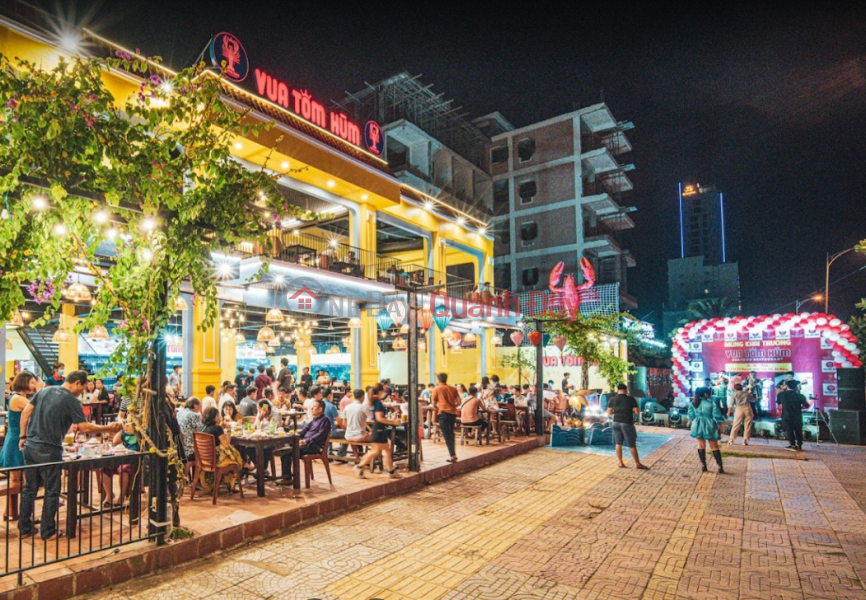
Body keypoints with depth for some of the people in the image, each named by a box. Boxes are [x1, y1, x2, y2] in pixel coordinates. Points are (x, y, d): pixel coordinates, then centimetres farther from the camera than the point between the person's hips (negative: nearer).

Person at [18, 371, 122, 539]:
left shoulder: (45, 390, 5)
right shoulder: (72, 400, -13)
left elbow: (25, 413, 7)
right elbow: (85, 427, -14)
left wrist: (23, 437, 14)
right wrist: (108, 429, -5)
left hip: (30, 447, 7)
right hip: (49, 451, -7)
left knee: (29, 488, 18)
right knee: (51, 492, 6)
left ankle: (25, 527, 26)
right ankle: (48, 531, 15)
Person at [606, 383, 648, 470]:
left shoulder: (612, 399, 0)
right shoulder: (631, 399, -9)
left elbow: (609, 412, 5)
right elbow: (637, 412, -10)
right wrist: (630, 410, 9)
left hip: (616, 423, 3)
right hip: (627, 423, -3)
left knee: (618, 443, 11)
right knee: (632, 445, 6)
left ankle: (621, 463, 14)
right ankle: (638, 464, 16)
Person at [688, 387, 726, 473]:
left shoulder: (693, 403, 0)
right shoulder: (712, 403, -12)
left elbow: (691, 416, 5)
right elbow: (717, 416, -11)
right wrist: (719, 426, -1)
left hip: (698, 426, 2)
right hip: (710, 426, -2)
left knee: (701, 446, 11)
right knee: (714, 447, 9)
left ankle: (703, 465, 12)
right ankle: (720, 467, 10)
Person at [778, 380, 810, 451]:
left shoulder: (781, 395, -7)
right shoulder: (800, 396, -8)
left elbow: (778, 402, 12)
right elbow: (807, 406, -4)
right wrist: (799, 407, 15)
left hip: (786, 417, -1)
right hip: (797, 417, 1)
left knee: (789, 431, 7)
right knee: (798, 431, 16)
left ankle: (793, 445, 3)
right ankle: (799, 445, 23)